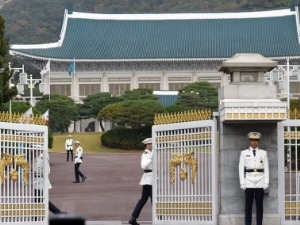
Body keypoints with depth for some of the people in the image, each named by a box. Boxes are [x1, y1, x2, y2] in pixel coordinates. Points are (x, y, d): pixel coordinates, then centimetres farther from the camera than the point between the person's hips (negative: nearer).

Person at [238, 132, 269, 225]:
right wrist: (242, 183, -6)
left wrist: (266, 183, -3)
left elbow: (266, 169, 5)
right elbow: (241, 169, 2)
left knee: (259, 204, 1)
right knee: (248, 204, -2)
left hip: (260, 182, 1)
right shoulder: (244, 153, 5)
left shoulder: (263, 153, 7)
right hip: (249, 181, -1)